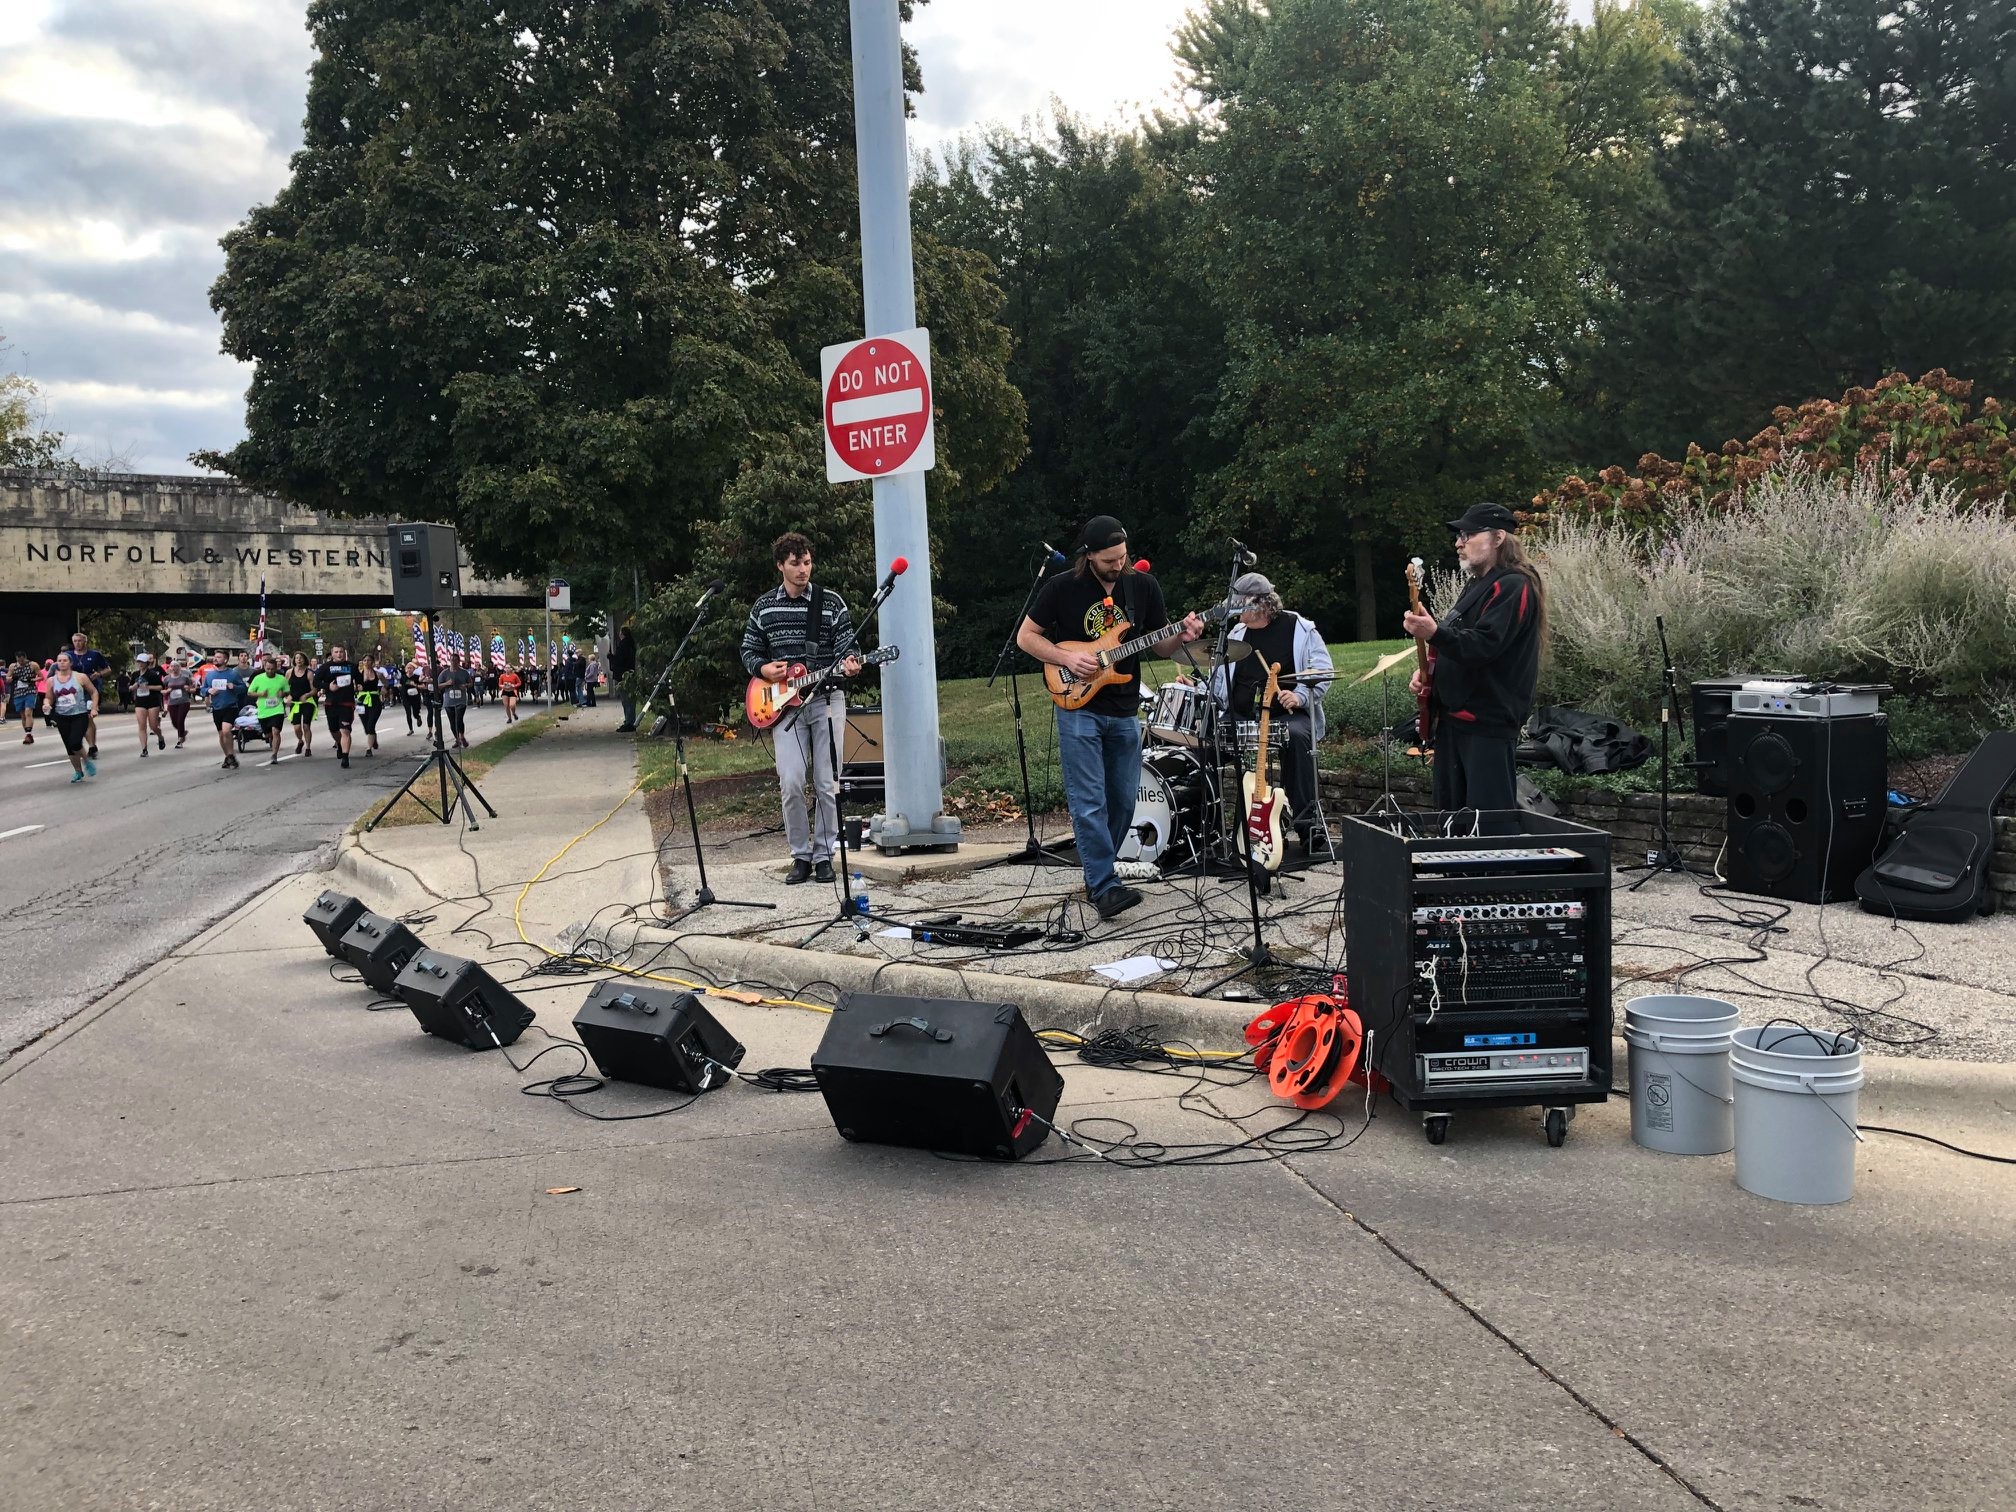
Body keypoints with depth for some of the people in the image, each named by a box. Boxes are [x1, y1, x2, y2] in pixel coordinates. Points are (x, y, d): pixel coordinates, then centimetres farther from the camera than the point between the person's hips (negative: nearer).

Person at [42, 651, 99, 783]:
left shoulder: (80, 677, -4)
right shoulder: (52, 680, 3)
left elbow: (94, 692, 5)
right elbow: (48, 698, 12)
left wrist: (94, 709, -3)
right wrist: (46, 704, -11)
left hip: (80, 715, -4)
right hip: (62, 717, 4)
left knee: (75, 743, -21)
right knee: (69, 748, 8)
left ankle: (87, 761, 8)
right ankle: (78, 772, 24)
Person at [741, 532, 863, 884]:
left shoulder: (831, 602, 3)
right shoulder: (763, 607, 8)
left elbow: (847, 645, 0)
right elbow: (748, 652, 16)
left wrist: (848, 664, -23)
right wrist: (763, 668, -6)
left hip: (826, 699, -1)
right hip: (783, 704, 1)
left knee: (827, 785, 0)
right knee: (791, 783, -9)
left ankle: (824, 855, 11)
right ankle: (801, 856, 5)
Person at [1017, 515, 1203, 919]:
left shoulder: (1143, 586, 3)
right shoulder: (1063, 588, -6)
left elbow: (1160, 639, 10)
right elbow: (1026, 636, 1)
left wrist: (1183, 635, -13)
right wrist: (1067, 659, -14)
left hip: (1125, 713, 4)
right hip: (1079, 707, -4)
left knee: (1123, 801, 8)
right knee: (1090, 804, -10)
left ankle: (1097, 876, 23)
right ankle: (1106, 888, -9)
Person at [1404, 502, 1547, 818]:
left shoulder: (1513, 587, -11)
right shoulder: (1476, 585, 20)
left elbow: (1483, 645, -23)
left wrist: (1434, 633, -37)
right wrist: (1427, 668, 10)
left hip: (1487, 724, -10)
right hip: (1454, 717, 10)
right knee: (1450, 811, 13)